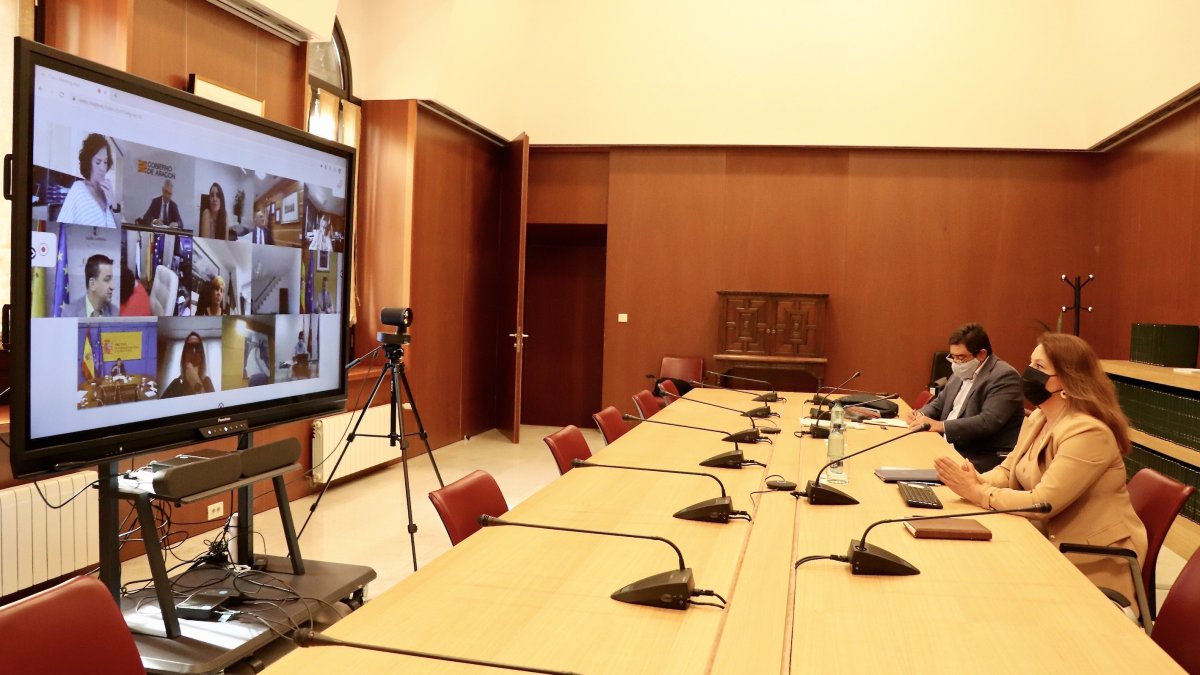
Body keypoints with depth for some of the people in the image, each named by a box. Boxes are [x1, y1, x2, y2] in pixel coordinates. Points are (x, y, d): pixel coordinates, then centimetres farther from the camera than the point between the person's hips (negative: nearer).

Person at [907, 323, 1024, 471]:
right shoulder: (961, 374, 13)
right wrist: (921, 414, -1)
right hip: (948, 448, 8)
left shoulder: (1004, 376, -13)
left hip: (985, 459, -8)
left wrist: (940, 425, -25)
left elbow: (988, 422, -23)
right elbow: (939, 404, 22)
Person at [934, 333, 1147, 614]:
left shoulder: (1087, 432, -24)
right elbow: (1009, 472, 8)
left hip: (1094, 561, -7)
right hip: (1050, 544, 8)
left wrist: (977, 493, -24)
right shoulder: (1038, 419, 4)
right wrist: (977, 481, -14)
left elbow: (1043, 503, -28)